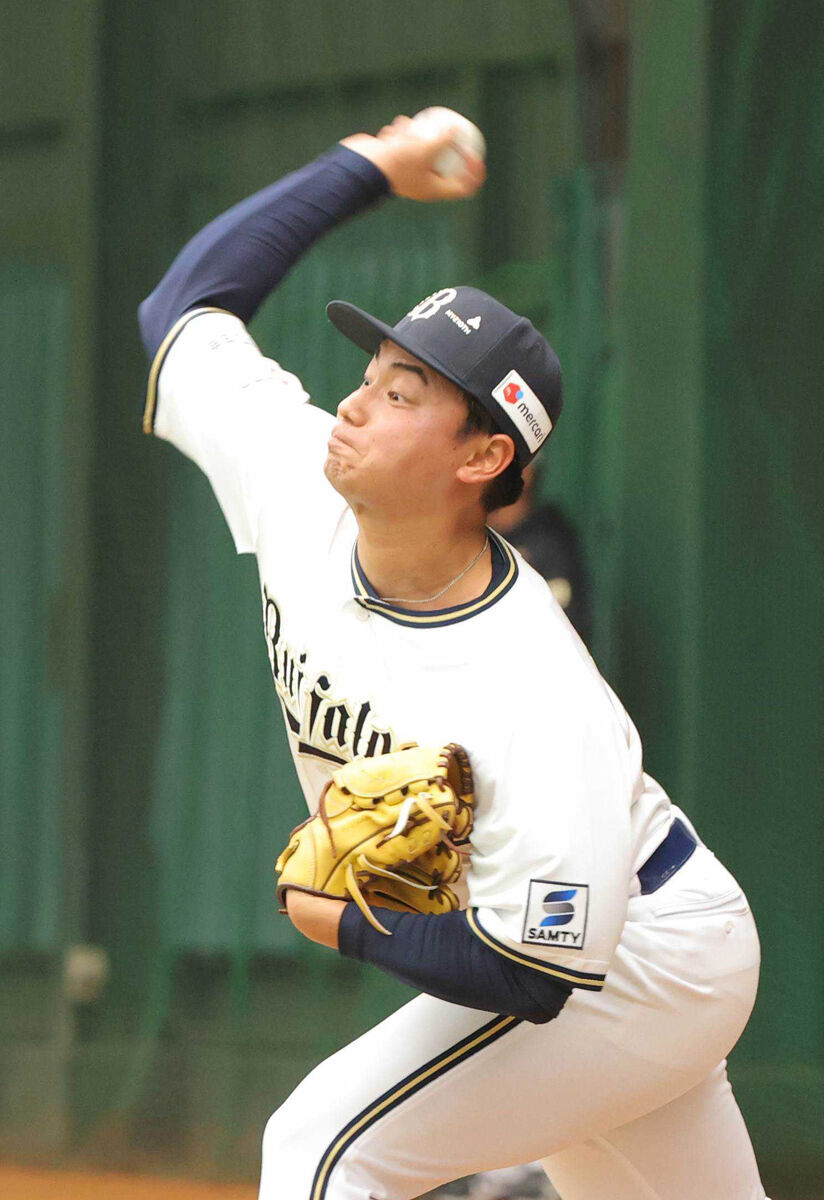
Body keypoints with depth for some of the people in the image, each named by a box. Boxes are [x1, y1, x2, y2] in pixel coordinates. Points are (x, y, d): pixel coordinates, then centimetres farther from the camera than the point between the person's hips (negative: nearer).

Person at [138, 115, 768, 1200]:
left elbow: (540, 971, -32)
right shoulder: (297, 484, -13)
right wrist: (364, 171, -1)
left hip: (647, 960, -9)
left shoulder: (537, 712, -34)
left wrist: (349, 929, -21)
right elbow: (182, 309, 0)